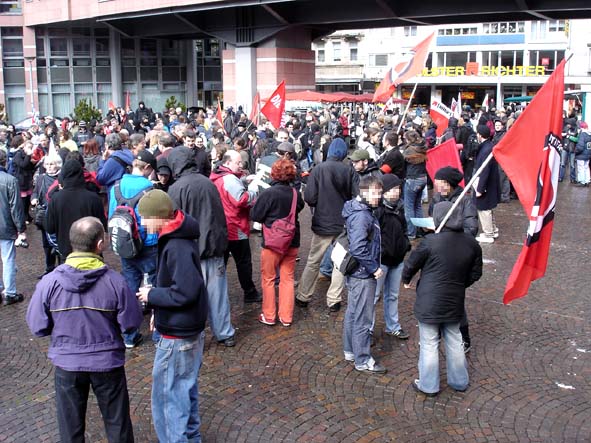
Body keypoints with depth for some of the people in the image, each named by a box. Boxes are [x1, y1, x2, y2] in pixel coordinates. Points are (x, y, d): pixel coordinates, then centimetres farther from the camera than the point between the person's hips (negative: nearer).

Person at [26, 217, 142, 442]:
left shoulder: (49, 282, -17)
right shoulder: (115, 281, -20)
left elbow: (37, 326, -8)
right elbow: (131, 322, -12)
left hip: (67, 364, 1)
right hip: (107, 363, -1)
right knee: (117, 423, 19)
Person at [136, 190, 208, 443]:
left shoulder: (178, 246, -26)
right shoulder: (176, 237, 5)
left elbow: (184, 292, -30)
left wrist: (151, 296, -16)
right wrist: (159, 310, 11)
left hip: (177, 336, -10)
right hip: (187, 330, 10)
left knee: (168, 396, 4)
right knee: (185, 390, 23)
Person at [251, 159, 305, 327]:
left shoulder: (268, 193, -19)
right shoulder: (295, 193, -6)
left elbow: (255, 215, -12)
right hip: (292, 242, 4)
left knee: (268, 279, 12)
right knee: (288, 279, 13)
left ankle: (269, 316, 20)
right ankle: (286, 317, 19)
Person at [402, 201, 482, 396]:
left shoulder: (431, 241, -20)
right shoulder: (471, 243, -3)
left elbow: (411, 264, -8)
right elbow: (475, 274, 8)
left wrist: (406, 280, 12)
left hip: (429, 303, -5)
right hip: (454, 303, 5)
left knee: (429, 344, 9)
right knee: (454, 342, 21)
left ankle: (428, 385, 22)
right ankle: (459, 381, 35)